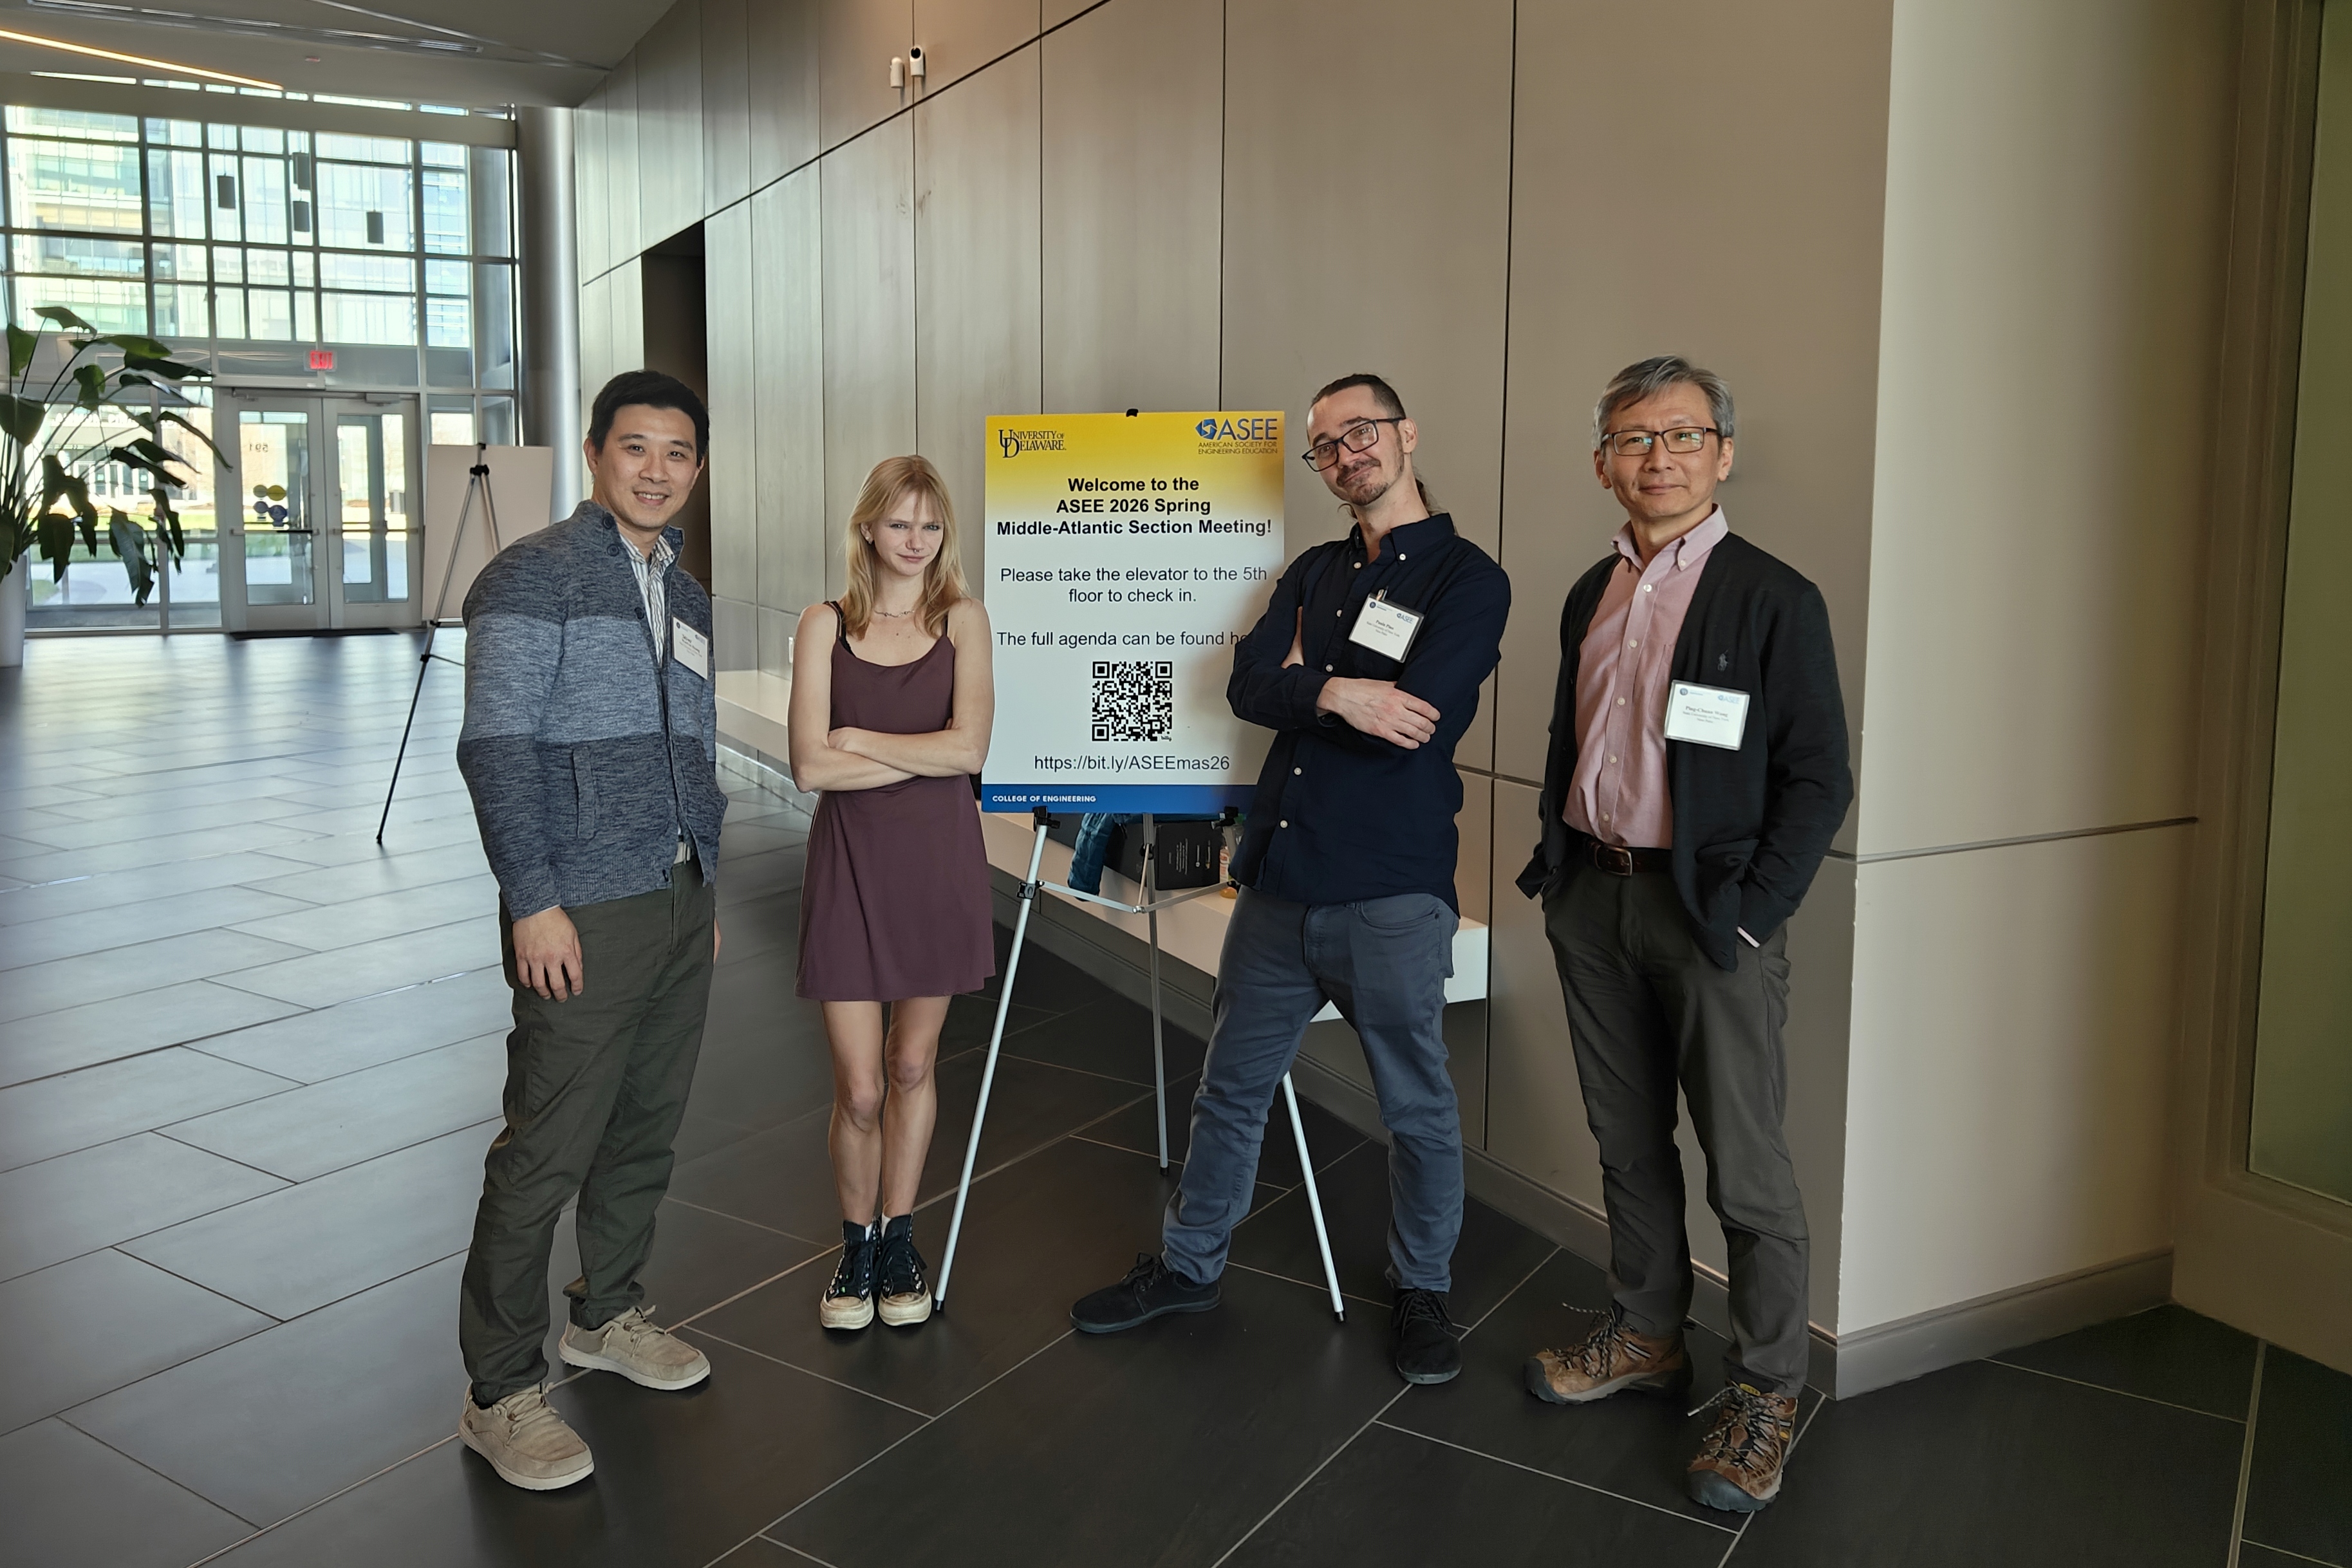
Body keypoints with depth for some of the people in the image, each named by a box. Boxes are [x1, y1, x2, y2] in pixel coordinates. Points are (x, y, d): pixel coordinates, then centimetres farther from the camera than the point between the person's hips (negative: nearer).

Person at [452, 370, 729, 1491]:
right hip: (581, 914, -7)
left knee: (648, 1125, 15)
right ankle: (501, 1391, 7)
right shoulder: (532, 577, -7)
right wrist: (534, 901, -18)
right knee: (547, 1148, -5)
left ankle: (608, 1314, 34)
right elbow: (497, 748, -14)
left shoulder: (687, 597, 16)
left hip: (681, 905, 8)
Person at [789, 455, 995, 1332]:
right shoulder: (825, 626, 0)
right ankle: (857, 1248, 24)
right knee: (858, 1088, 0)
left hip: (939, 861, 1)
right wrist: (923, 754, -12)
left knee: (912, 1067, 13)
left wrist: (860, 740, -10)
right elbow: (811, 767, -10)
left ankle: (898, 1243, 31)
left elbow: (968, 749, -13)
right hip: (852, 863, 0)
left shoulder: (962, 621, 1)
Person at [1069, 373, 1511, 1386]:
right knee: (1231, 1088, 16)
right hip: (1280, 878, 6)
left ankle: (1421, 1292, 30)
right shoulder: (1313, 572, 13)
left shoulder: (1467, 579, -5)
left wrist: (1303, 680, -6)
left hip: (1392, 892, -5)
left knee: (1417, 1108, 10)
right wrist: (1336, 693, -20)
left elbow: (1415, 726, -19)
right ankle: (1189, 1264, 34)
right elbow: (1248, 685, -3)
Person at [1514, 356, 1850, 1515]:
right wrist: (1552, 870, 10)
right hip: (1593, 899, 6)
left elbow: (1818, 780, -8)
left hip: (1710, 911, -6)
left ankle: (1765, 1391, 18)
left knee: (1743, 1164, 2)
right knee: (1626, 1138, 17)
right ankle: (1645, 1335, 34)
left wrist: (1750, 914, -13)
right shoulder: (1590, 596, 12)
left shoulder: (1774, 601, -7)